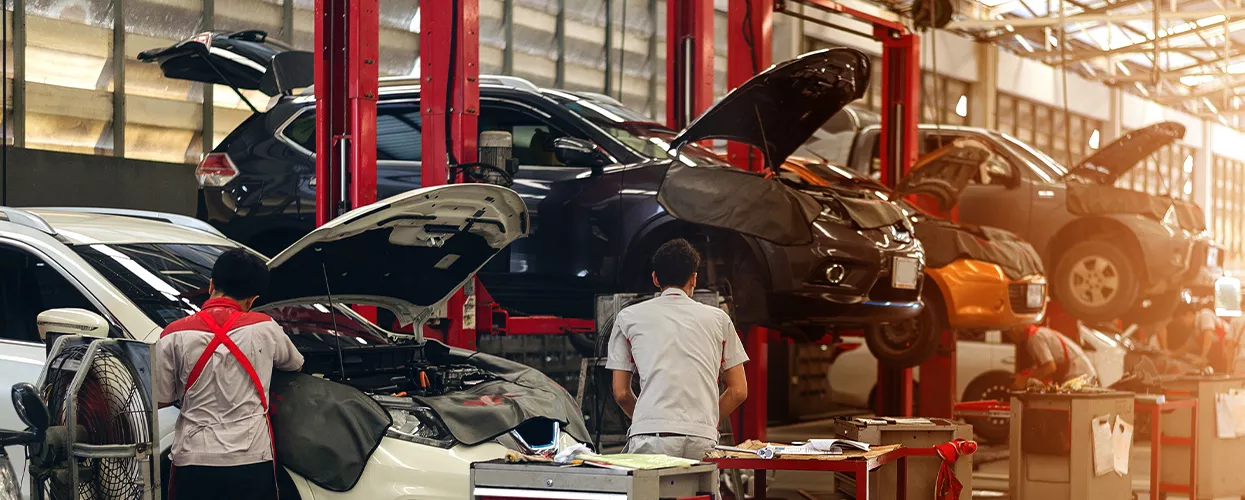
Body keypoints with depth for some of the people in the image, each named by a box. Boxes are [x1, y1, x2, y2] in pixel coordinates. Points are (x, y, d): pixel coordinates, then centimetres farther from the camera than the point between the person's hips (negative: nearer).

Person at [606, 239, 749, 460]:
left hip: (651, 436, -1)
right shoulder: (718, 318, 19)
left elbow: (621, 393, 14)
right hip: (703, 438, 1)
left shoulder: (628, 317, 17)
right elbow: (738, 391, 16)